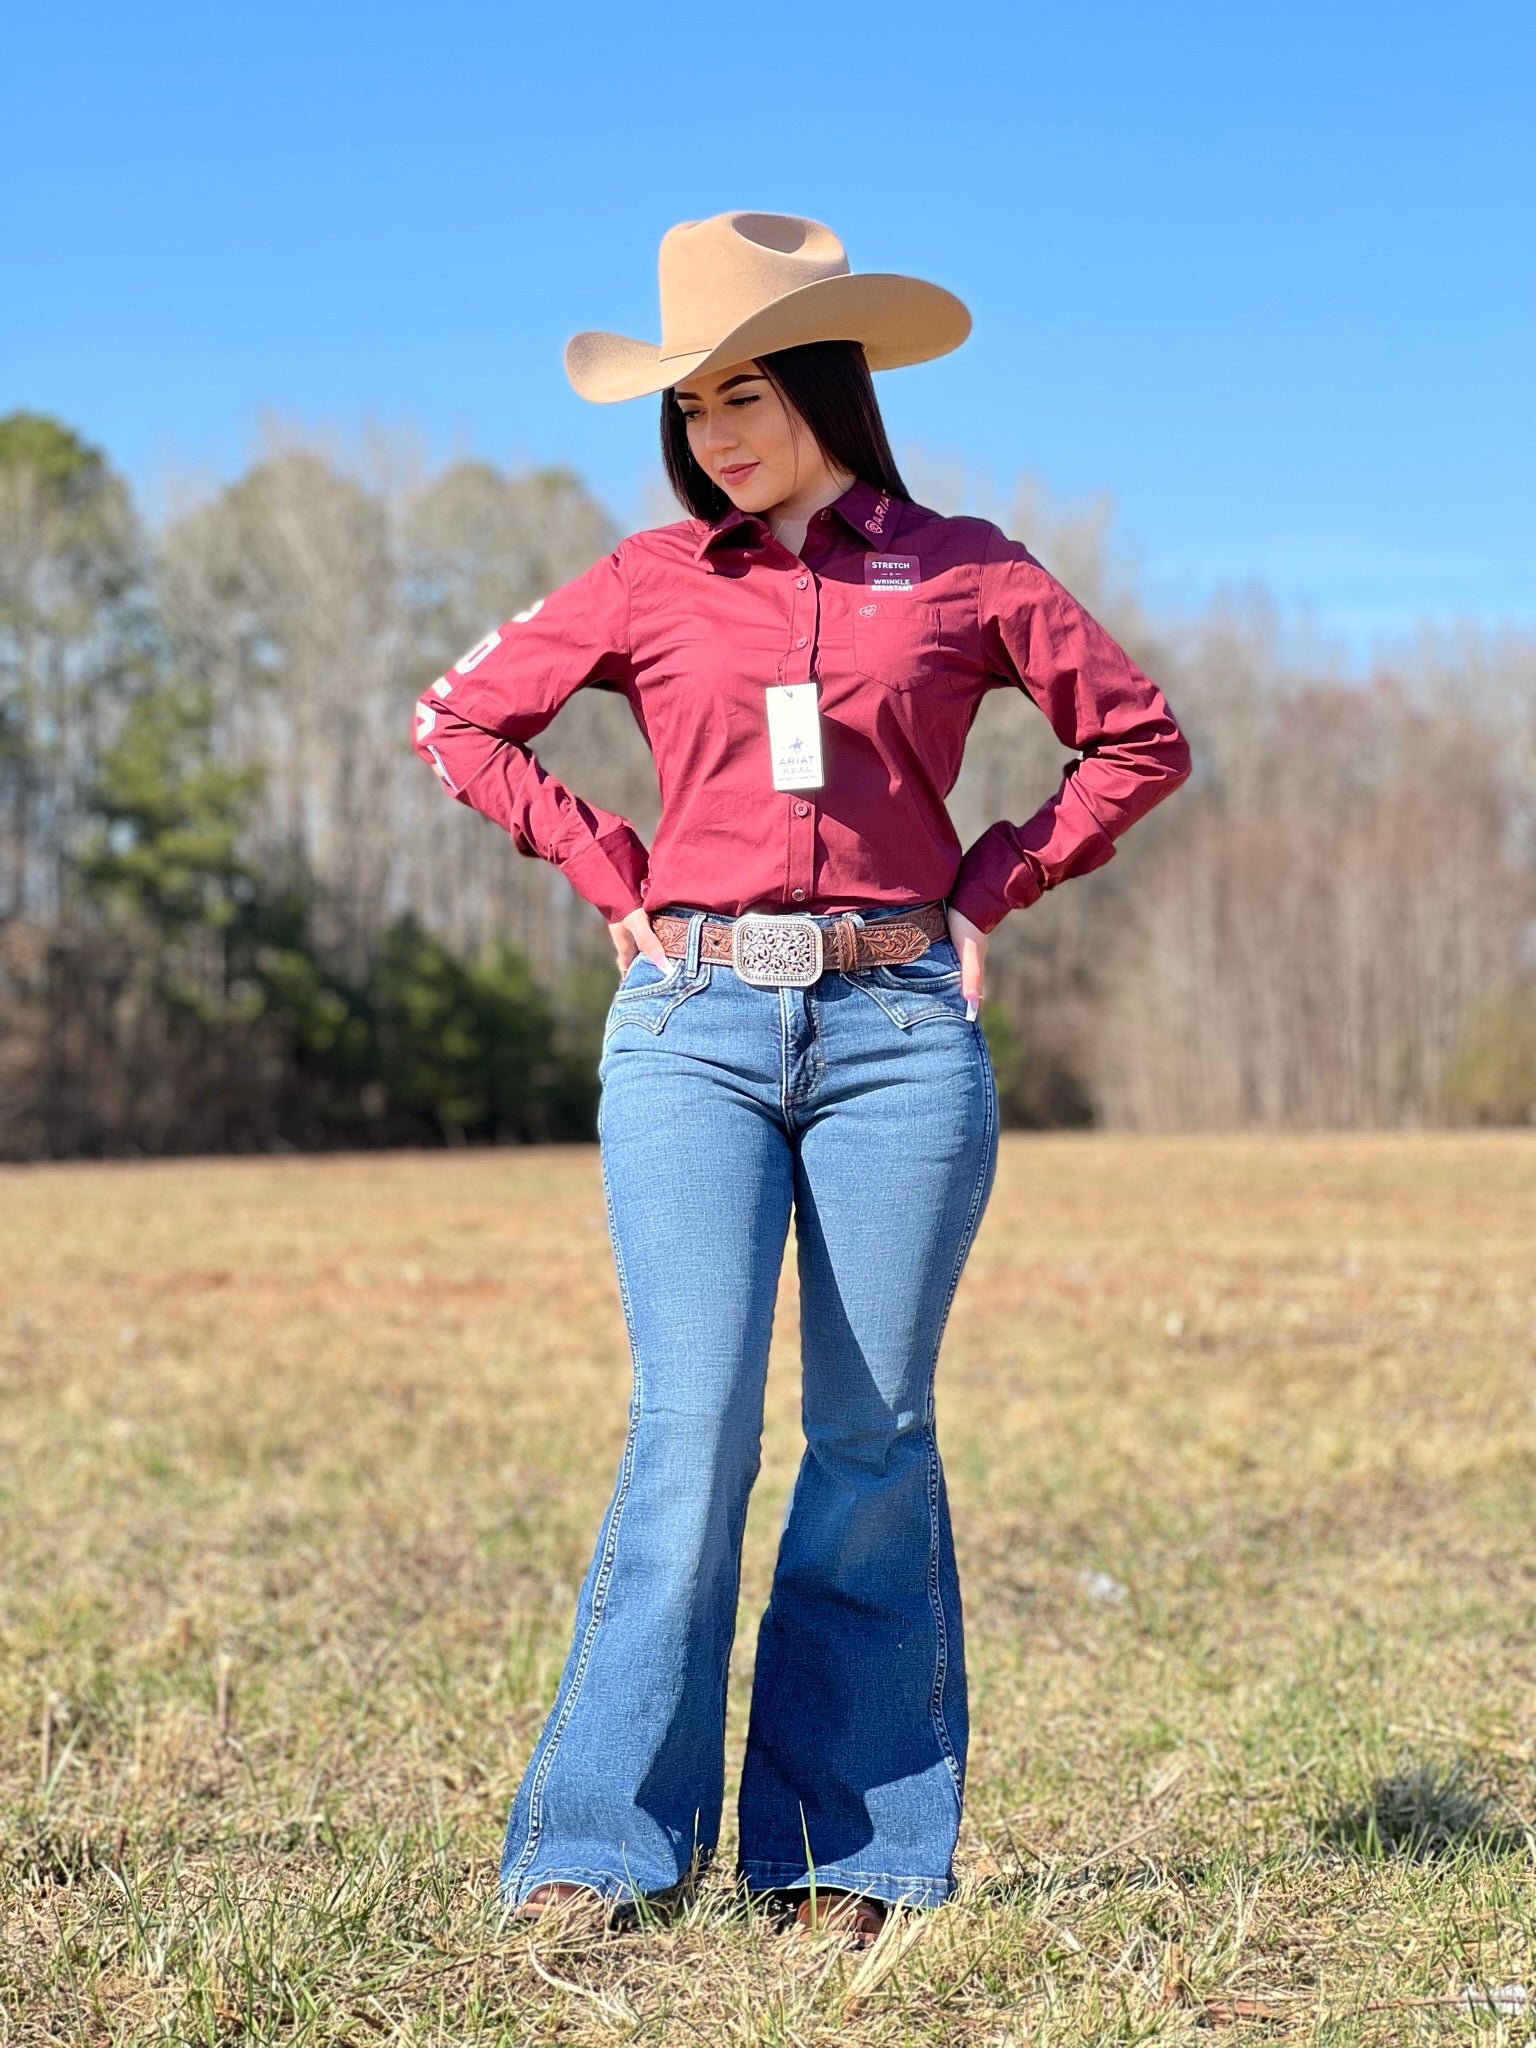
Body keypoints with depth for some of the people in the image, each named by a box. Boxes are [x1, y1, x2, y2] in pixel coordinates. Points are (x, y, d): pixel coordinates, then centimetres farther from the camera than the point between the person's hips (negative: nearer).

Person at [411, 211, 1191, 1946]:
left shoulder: (961, 571, 8)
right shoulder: (651, 581, 9)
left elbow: (1138, 738, 15)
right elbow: (455, 721, 17)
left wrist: (985, 892, 6)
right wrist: (615, 878, 8)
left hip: (897, 1029, 0)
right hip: (694, 1028, 0)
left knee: (872, 1435, 2)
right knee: (693, 1427, -9)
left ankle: (848, 1848, 12)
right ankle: (602, 1840, 1)